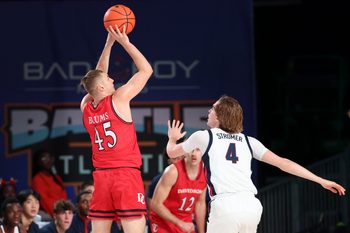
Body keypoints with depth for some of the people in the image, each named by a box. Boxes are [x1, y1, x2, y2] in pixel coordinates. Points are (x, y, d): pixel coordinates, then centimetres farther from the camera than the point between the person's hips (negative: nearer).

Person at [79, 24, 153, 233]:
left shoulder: (85, 106, 9)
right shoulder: (119, 99, -6)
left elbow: (97, 77, 26)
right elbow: (146, 70, 2)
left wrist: (109, 43, 26)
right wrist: (125, 42, 9)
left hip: (101, 176, 6)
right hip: (126, 174, -6)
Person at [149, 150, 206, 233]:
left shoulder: (205, 172, -7)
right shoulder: (173, 172, -24)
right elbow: (155, 204, -22)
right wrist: (180, 223, -24)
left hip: (186, 222, 5)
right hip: (163, 221, -5)